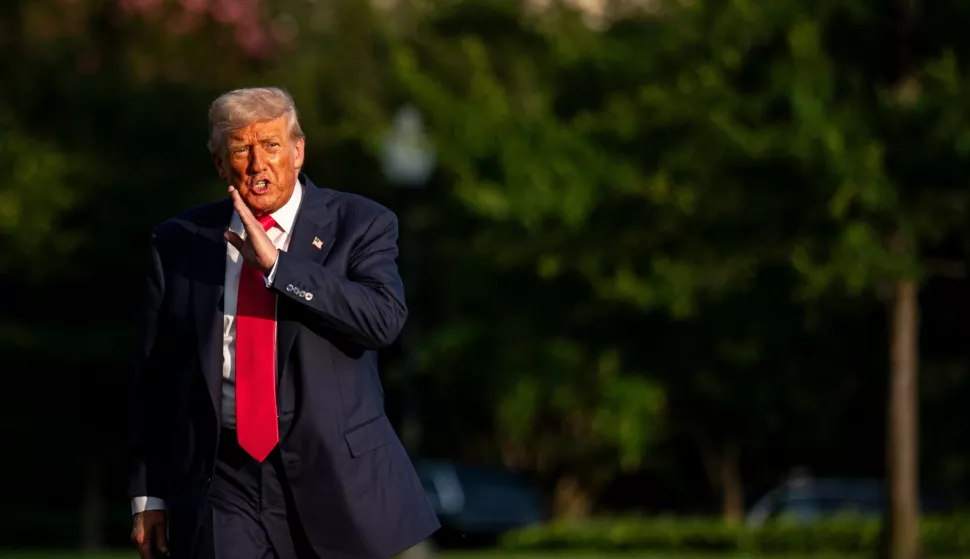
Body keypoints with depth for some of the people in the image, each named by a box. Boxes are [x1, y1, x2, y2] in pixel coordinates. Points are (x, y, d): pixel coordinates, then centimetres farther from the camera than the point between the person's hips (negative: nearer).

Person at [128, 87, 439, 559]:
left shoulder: (358, 224, 1)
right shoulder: (179, 243, 7)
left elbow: (385, 319, -17)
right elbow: (153, 375, 10)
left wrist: (277, 264, -22)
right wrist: (148, 495, 8)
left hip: (335, 478, -1)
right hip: (224, 481, 1)